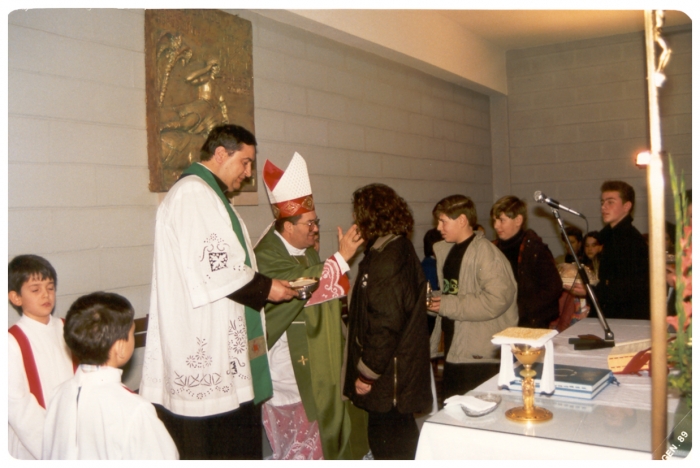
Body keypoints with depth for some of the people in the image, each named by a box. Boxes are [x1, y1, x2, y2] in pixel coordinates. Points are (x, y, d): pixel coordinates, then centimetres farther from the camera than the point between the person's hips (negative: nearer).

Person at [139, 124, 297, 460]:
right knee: (203, 439, 0)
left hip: (217, 341, 10)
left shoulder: (208, 194, 20)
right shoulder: (192, 193, -14)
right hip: (201, 341, -10)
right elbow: (211, 266, -21)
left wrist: (263, 285, 13)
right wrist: (264, 288, -11)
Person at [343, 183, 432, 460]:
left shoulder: (386, 258, -20)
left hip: (388, 375, -10)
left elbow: (386, 323, -24)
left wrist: (367, 372, -17)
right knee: (401, 435, 21)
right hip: (402, 368, 10)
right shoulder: (400, 249, 11)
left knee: (386, 442, 2)